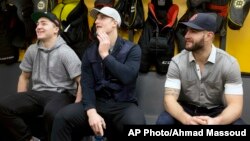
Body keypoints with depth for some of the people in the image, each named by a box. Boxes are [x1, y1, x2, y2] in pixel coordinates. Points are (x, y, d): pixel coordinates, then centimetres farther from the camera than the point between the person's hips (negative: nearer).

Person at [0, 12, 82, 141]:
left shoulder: (65, 52, -9)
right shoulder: (32, 50, 9)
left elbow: (82, 82, -13)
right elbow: (24, 77, 20)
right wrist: (21, 102, 8)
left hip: (61, 95, -5)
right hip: (37, 93, 6)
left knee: (51, 112, -39)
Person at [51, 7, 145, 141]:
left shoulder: (132, 49, 0)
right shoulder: (90, 51, 8)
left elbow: (127, 77, -19)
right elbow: (87, 85, -2)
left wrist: (105, 54, -13)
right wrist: (91, 112, -19)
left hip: (123, 104, -2)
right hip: (97, 103, 3)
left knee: (136, 123, -35)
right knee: (62, 117, -21)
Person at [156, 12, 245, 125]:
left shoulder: (229, 63, -13)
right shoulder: (177, 62, -12)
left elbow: (235, 105, -18)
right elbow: (170, 98, -18)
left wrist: (216, 121, -40)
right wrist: (187, 119, -40)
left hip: (215, 111, 0)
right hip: (185, 109, 0)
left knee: (238, 123, -29)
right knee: (163, 121, -29)